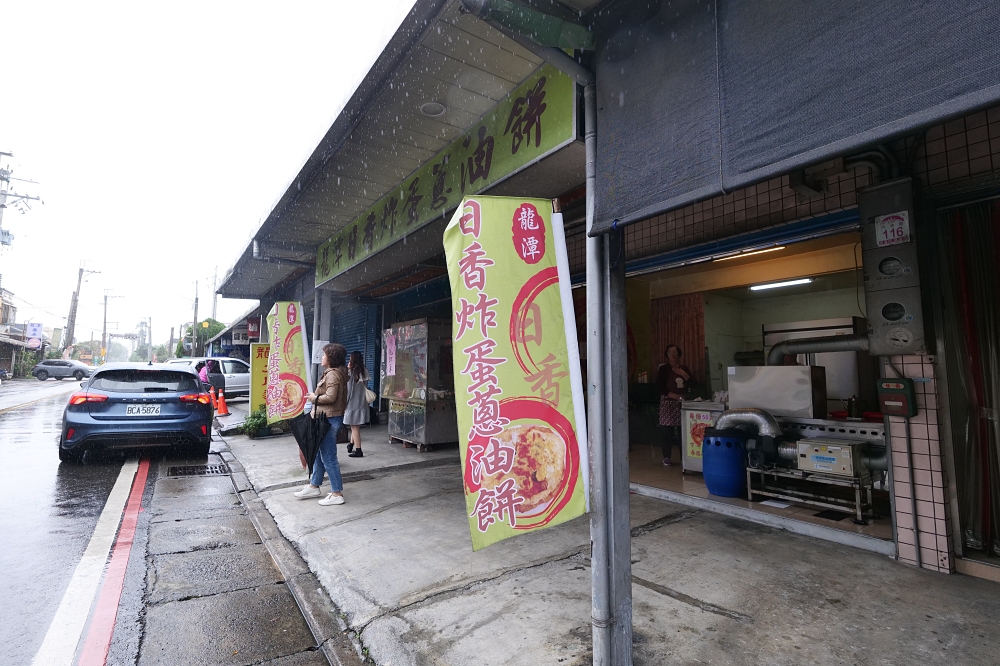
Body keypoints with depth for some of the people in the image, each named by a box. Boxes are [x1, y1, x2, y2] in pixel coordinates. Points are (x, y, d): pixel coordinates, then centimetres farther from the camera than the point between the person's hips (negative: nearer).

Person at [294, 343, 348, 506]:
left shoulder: (333, 374, -17)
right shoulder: (337, 373, 14)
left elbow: (330, 397, -26)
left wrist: (314, 398, -10)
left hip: (329, 419, -11)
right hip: (325, 418, 11)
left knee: (328, 457, -3)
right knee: (319, 454, 20)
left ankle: (337, 494, 5)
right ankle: (314, 486, 34)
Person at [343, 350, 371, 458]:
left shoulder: (351, 372, -11)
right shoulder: (364, 372, 4)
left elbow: (349, 389, -11)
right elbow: (365, 387, 9)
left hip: (353, 403, -6)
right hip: (362, 403, 6)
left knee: (354, 427, 0)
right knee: (356, 426, 18)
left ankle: (358, 451, 1)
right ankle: (351, 446, 33)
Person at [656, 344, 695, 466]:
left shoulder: (685, 368, 12)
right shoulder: (663, 369, 0)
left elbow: (692, 385, 6)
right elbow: (660, 387, -7)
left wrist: (683, 374, -7)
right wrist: (676, 396, -14)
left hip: (683, 403, 3)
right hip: (668, 403, -3)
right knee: (668, 431, -4)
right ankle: (666, 457, 6)